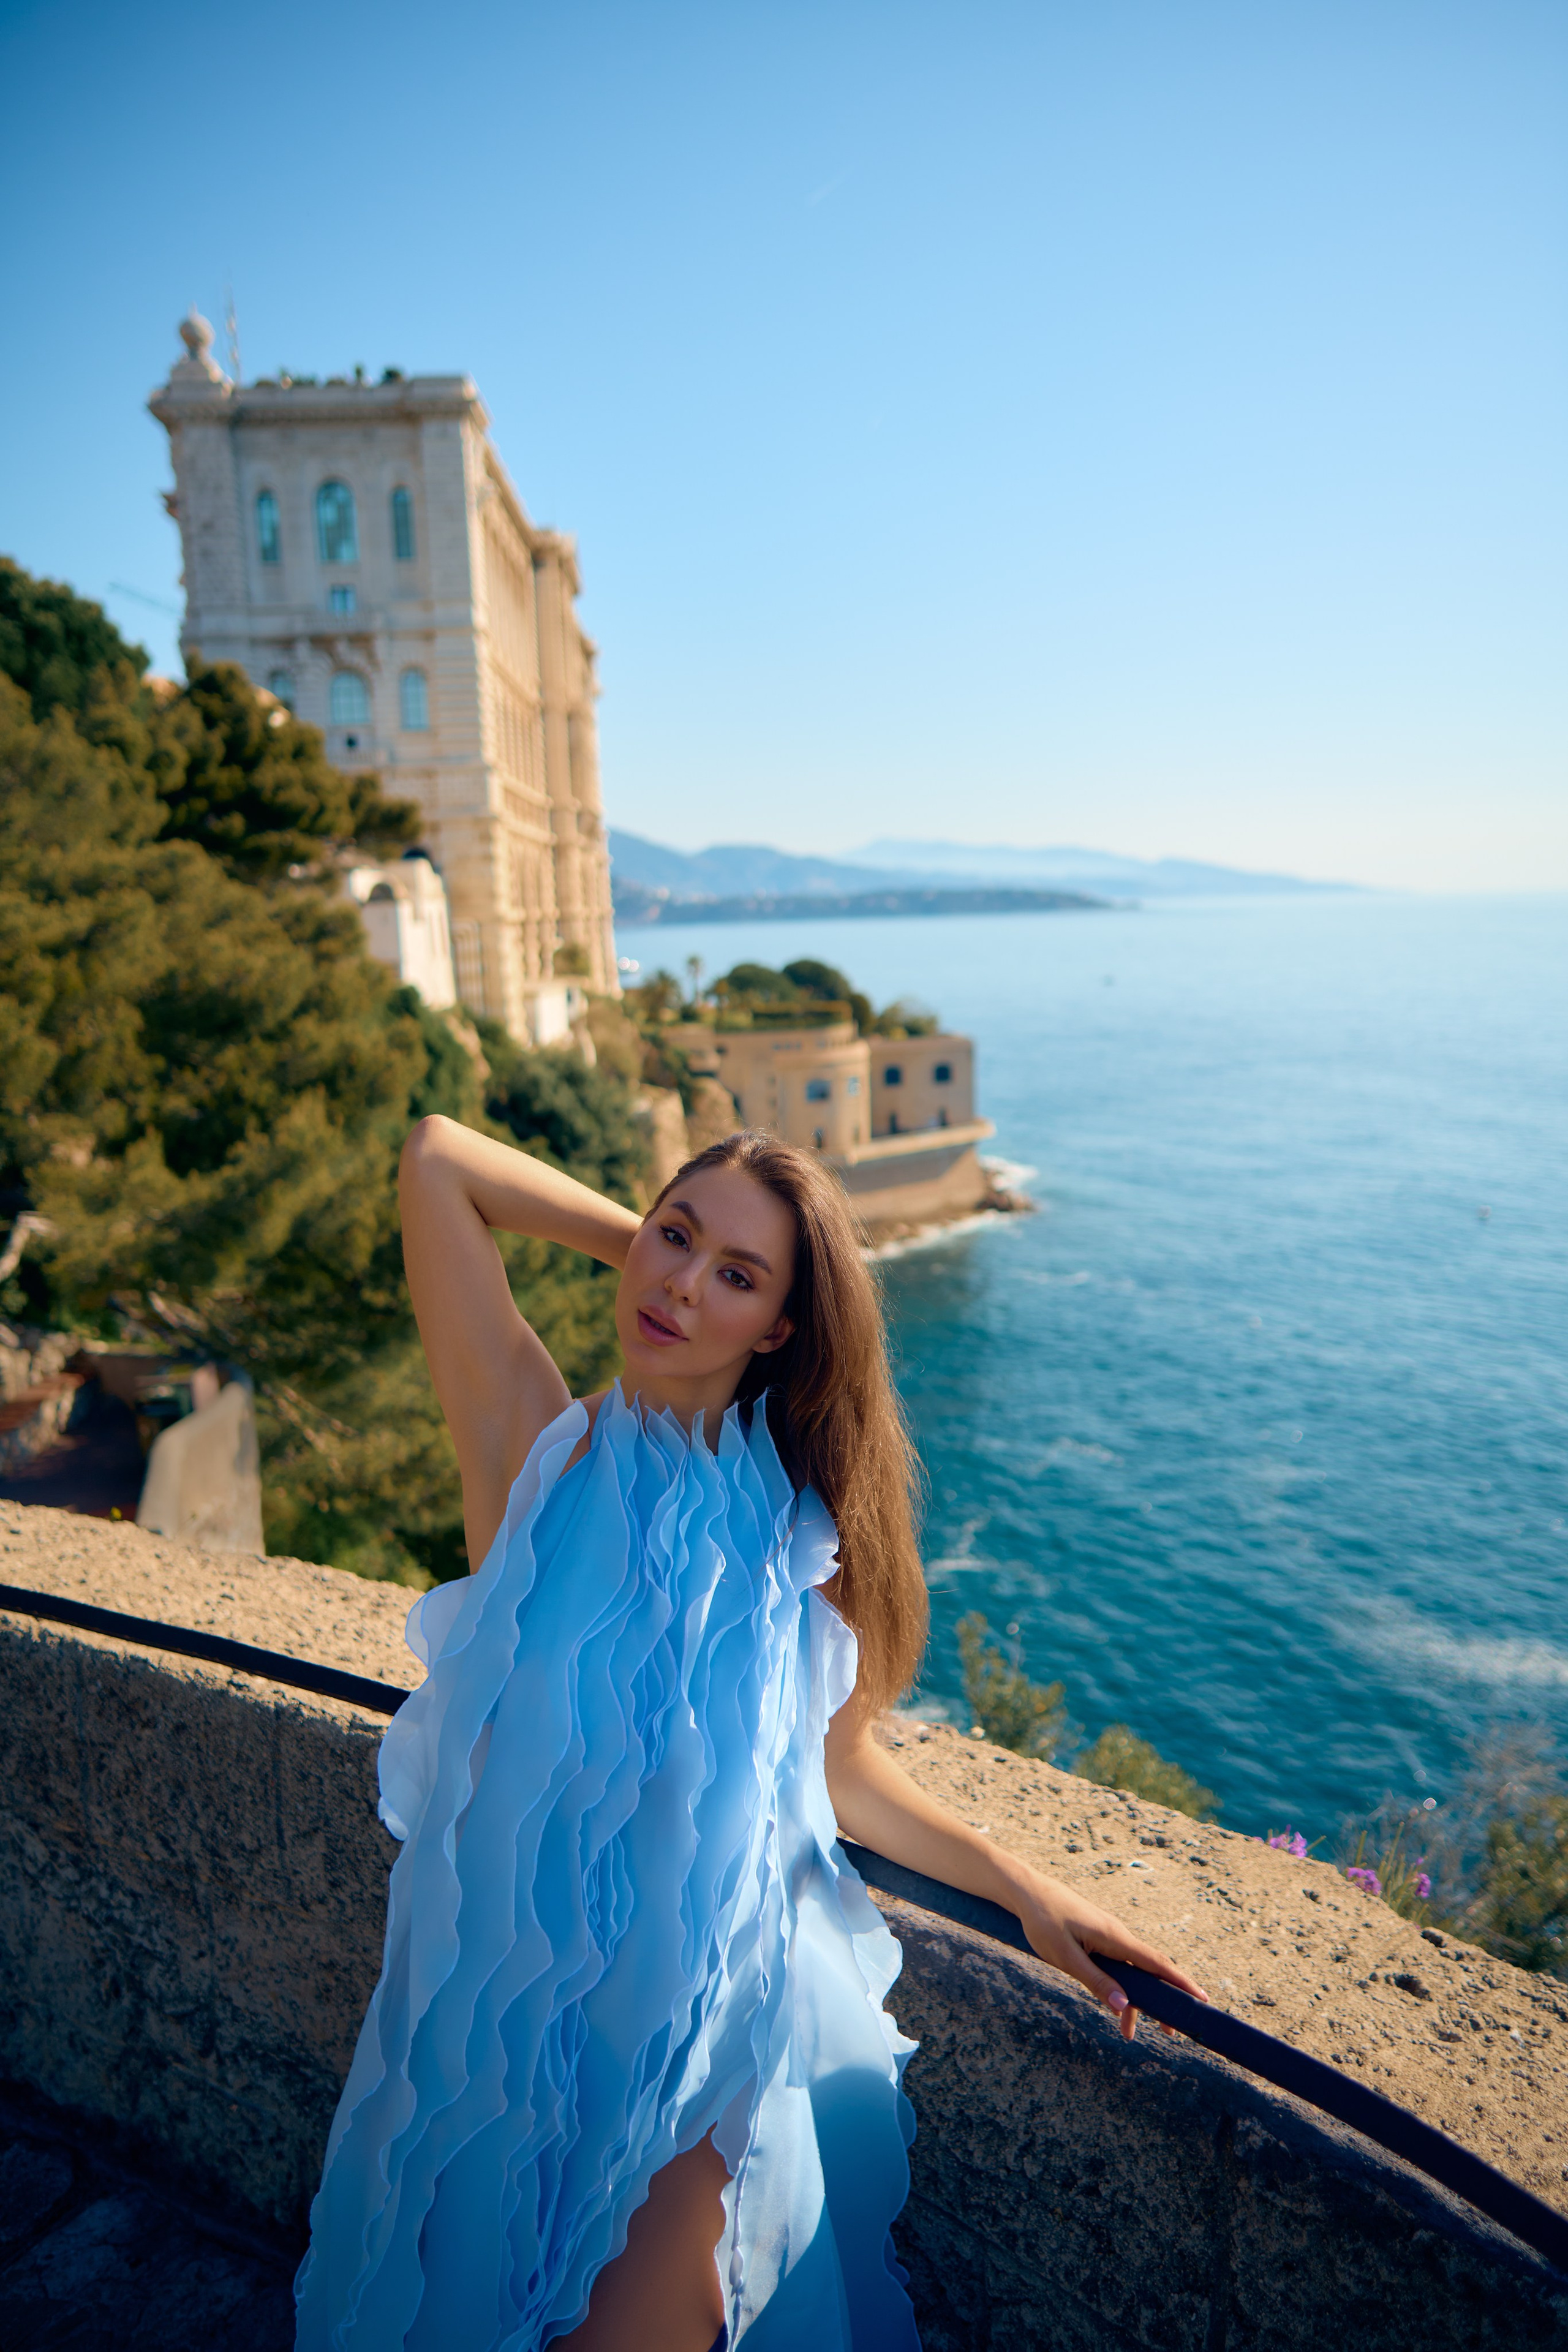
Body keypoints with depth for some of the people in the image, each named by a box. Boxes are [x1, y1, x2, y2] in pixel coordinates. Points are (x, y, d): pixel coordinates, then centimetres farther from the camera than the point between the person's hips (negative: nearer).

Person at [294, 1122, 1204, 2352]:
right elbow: (439, 1159, -16)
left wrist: (1028, 1891, 1)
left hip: (721, 2003, 0)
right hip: (516, 2003, 0)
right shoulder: (543, 1449, -11)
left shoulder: (803, 1526, -7)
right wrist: (642, 1238, -8)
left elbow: (839, 1766, 3)